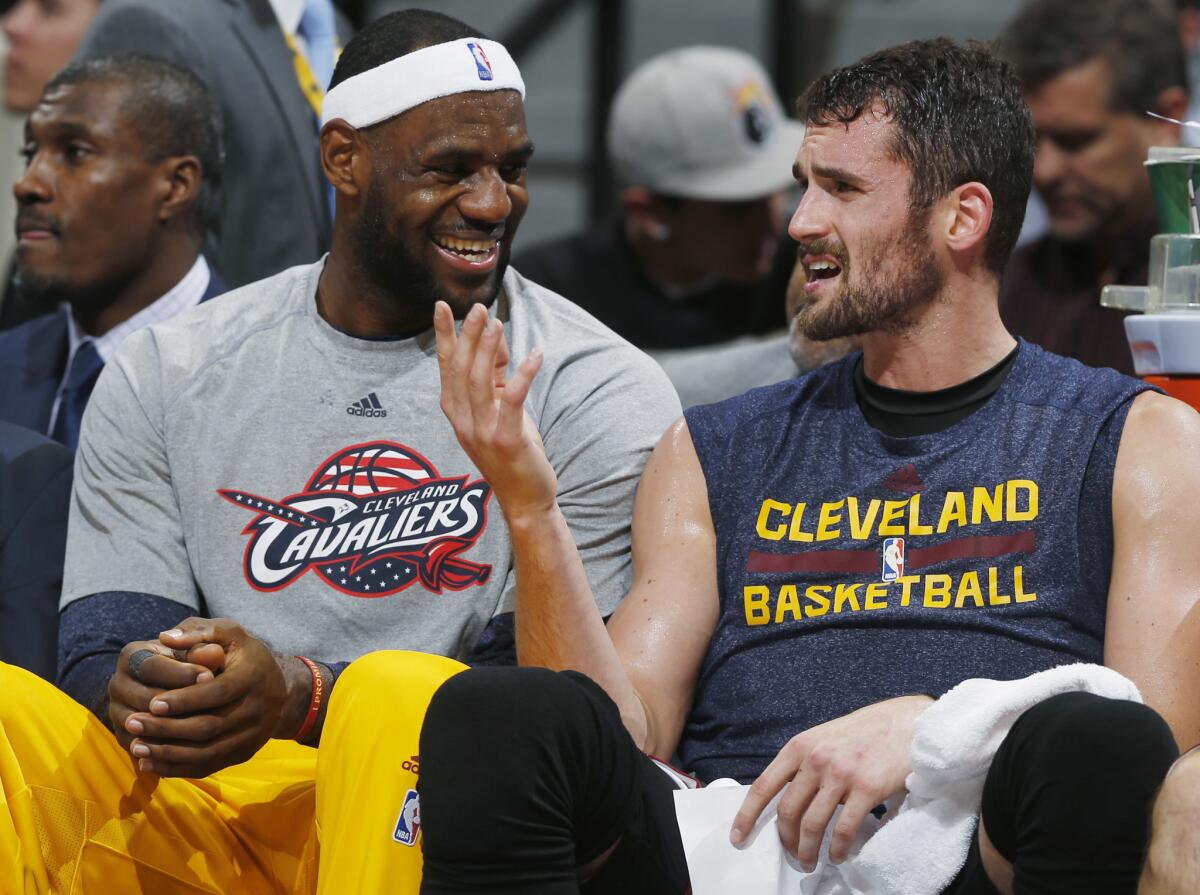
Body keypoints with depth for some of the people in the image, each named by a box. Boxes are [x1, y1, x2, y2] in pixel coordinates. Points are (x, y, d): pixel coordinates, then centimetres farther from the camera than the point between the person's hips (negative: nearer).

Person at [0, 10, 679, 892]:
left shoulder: (600, 391, 2)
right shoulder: (167, 378, 11)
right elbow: (102, 644, 6)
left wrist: (304, 695, -23)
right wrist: (135, 688, -22)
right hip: (209, 806, 2)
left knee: (404, 695, -36)